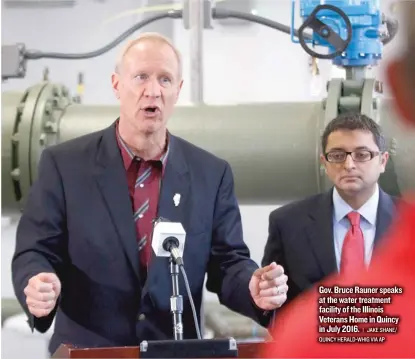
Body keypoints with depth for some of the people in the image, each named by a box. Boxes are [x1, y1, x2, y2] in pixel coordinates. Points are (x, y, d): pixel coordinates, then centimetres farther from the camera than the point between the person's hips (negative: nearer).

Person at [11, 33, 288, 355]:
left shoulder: (212, 173, 6)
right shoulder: (64, 164, 1)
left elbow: (227, 262, 7)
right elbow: (34, 253, 0)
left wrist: (256, 290, -13)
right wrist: (37, 288, -21)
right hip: (87, 354, -2)